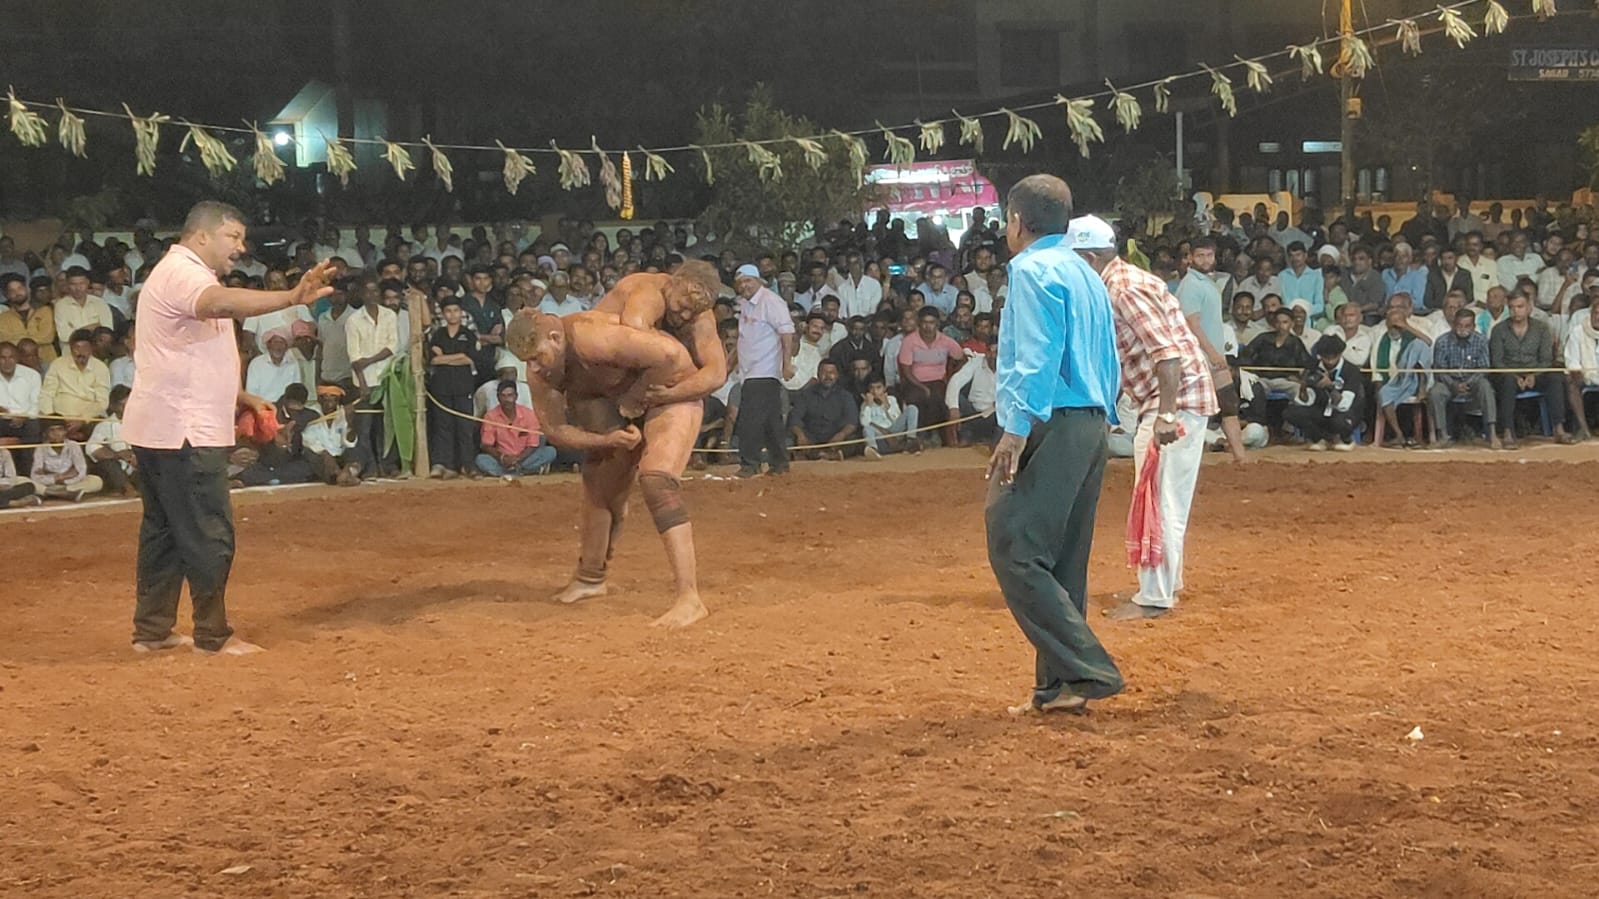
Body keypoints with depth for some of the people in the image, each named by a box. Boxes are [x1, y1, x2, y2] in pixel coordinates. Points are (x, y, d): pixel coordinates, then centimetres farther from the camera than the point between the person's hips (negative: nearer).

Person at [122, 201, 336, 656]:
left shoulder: (187, 275, 21)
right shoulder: (181, 272, -14)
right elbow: (224, 303, -38)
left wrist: (242, 398, 17)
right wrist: (293, 298, -50)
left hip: (163, 430, 11)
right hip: (183, 431, -11)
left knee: (164, 529, 14)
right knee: (209, 534, -5)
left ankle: (152, 630, 20)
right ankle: (213, 634, 1)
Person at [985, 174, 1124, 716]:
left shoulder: (1033, 269, -7)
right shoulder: (1087, 274, 21)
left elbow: (1037, 357, -18)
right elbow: (1110, 365, 20)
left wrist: (1016, 431, -22)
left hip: (1052, 427, -10)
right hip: (1091, 426, 10)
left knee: (1015, 553, -11)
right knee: (1062, 562, 12)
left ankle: (1088, 671, -17)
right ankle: (1060, 685, 14)